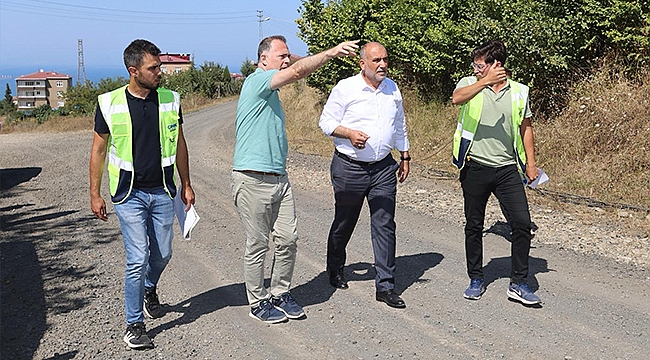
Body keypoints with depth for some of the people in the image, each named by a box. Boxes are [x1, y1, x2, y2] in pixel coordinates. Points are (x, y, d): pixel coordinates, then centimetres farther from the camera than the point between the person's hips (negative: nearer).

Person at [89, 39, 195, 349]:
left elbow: (179, 144, 11)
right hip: (129, 194, -3)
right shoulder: (110, 103, -8)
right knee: (137, 259, -7)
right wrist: (95, 194, 0)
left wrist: (186, 184, 12)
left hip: (162, 192, 3)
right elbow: (98, 150, 1)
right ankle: (134, 324, 8)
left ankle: (149, 290, 46)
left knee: (162, 253, 13)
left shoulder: (170, 100, 1)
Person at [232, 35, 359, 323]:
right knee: (258, 245, 2)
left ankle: (280, 294, 22)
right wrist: (333, 51, -20)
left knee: (288, 239, 7)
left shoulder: (270, 91, 19)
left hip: (279, 178, 9)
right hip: (253, 180, -9)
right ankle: (258, 303, 15)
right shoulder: (256, 81, -11)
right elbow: (298, 71, -22)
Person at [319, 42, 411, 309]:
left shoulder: (392, 88, 9)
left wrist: (404, 156, 20)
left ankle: (385, 286, 3)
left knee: (384, 226, -2)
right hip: (350, 167, -3)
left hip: (384, 168, 3)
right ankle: (335, 270, 37)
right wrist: (349, 133, -21)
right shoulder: (345, 88, -6)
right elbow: (326, 122, -4)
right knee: (344, 223, 12)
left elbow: (399, 126, 21)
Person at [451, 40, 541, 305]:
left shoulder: (519, 91, 7)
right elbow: (457, 99, -24)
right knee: (474, 226, 9)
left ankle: (518, 284, 6)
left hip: (507, 168, 1)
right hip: (475, 168, -1)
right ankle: (476, 280, 25)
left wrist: (531, 162, 9)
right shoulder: (470, 84, 0)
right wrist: (486, 81, -35)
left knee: (522, 223, -6)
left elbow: (525, 127, 15)